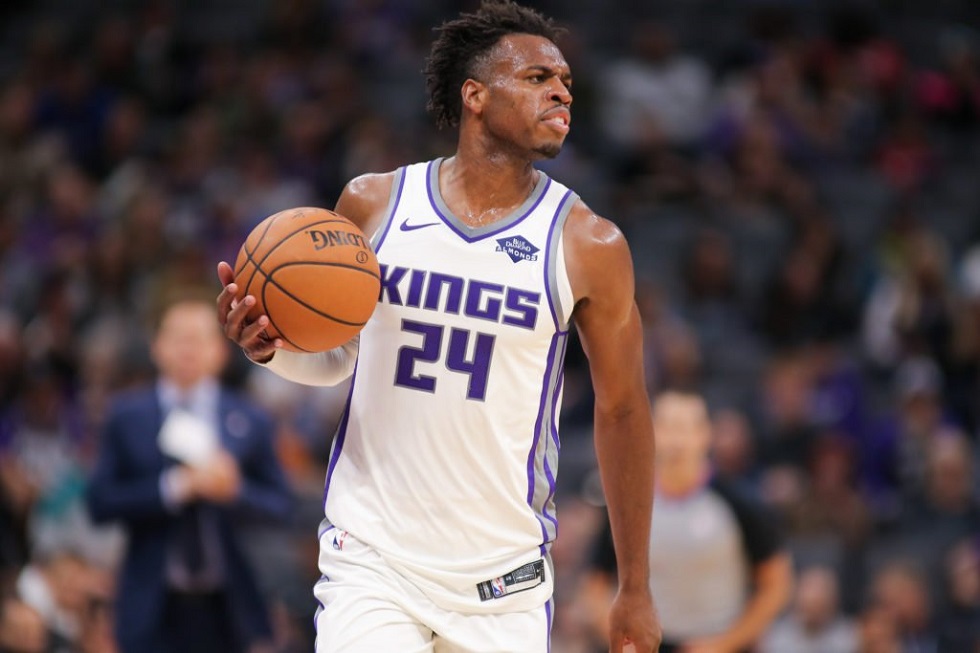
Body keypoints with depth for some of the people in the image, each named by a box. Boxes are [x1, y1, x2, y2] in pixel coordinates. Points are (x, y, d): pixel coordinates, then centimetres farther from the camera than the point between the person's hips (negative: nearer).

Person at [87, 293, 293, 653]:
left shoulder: (250, 421, 6)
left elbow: (280, 506, 5)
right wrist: (171, 489, -16)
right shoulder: (127, 417, 5)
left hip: (227, 608, 1)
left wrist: (235, 491, -15)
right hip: (155, 610, -1)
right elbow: (101, 501, -3)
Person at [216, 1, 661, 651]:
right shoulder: (374, 203, 1)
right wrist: (271, 345, -10)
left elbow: (622, 412, 4)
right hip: (373, 555, 0)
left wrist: (635, 591, 4)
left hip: (504, 577, 0)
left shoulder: (588, 245, -3)